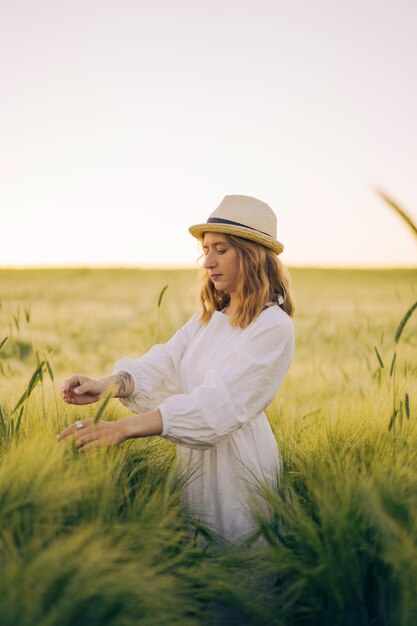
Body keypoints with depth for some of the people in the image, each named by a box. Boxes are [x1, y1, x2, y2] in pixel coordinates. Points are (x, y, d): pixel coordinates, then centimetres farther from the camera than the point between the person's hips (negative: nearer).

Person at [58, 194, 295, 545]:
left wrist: (122, 428, -36)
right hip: (192, 456, 7)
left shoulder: (274, 328, -18)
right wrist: (107, 386, -26)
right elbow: (165, 364, -5)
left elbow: (216, 402, -28)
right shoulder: (209, 315, 8)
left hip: (238, 460, -7)